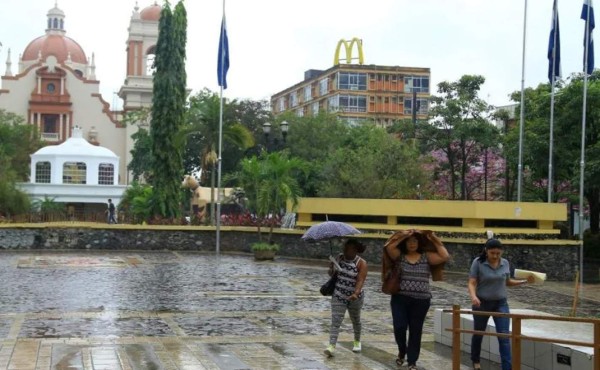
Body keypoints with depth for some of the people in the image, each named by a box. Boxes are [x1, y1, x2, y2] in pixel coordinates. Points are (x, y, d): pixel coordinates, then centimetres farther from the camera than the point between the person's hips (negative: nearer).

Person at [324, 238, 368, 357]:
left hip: (354, 297, -2)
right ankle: (332, 346, -19)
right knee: (336, 320, -12)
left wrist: (356, 293, -42)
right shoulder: (339, 258, -1)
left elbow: (360, 280, -25)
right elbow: (332, 274, 10)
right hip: (338, 295, 2)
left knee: (355, 320, 19)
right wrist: (331, 269, -14)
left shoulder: (361, 263, -13)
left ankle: (357, 341, 42)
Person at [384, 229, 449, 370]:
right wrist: (402, 236, -16)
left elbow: (445, 257, -7)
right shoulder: (399, 255, 2)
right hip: (400, 298, 0)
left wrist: (435, 241, -4)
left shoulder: (427, 257, 4)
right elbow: (388, 247, -17)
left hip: (421, 301, 1)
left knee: (415, 331, 5)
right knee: (399, 327, -6)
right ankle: (402, 351, 25)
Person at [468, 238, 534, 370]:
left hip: (501, 304, 2)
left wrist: (524, 281, 0)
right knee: (478, 333, 15)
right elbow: (472, 283, -15)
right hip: (482, 303, -2)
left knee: (504, 336, -9)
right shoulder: (478, 263, -12)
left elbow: (507, 282, 12)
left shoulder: (505, 263, -1)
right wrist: (473, 296, -33)